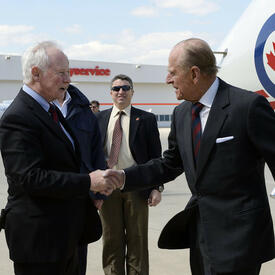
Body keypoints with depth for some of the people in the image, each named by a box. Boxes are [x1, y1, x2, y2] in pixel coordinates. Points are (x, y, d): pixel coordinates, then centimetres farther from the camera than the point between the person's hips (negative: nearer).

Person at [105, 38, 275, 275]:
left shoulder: (249, 105, -15)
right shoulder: (181, 113, 6)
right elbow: (169, 165, 13)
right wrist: (124, 177, 2)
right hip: (200, 230, 7)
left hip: (237, 237, -7)